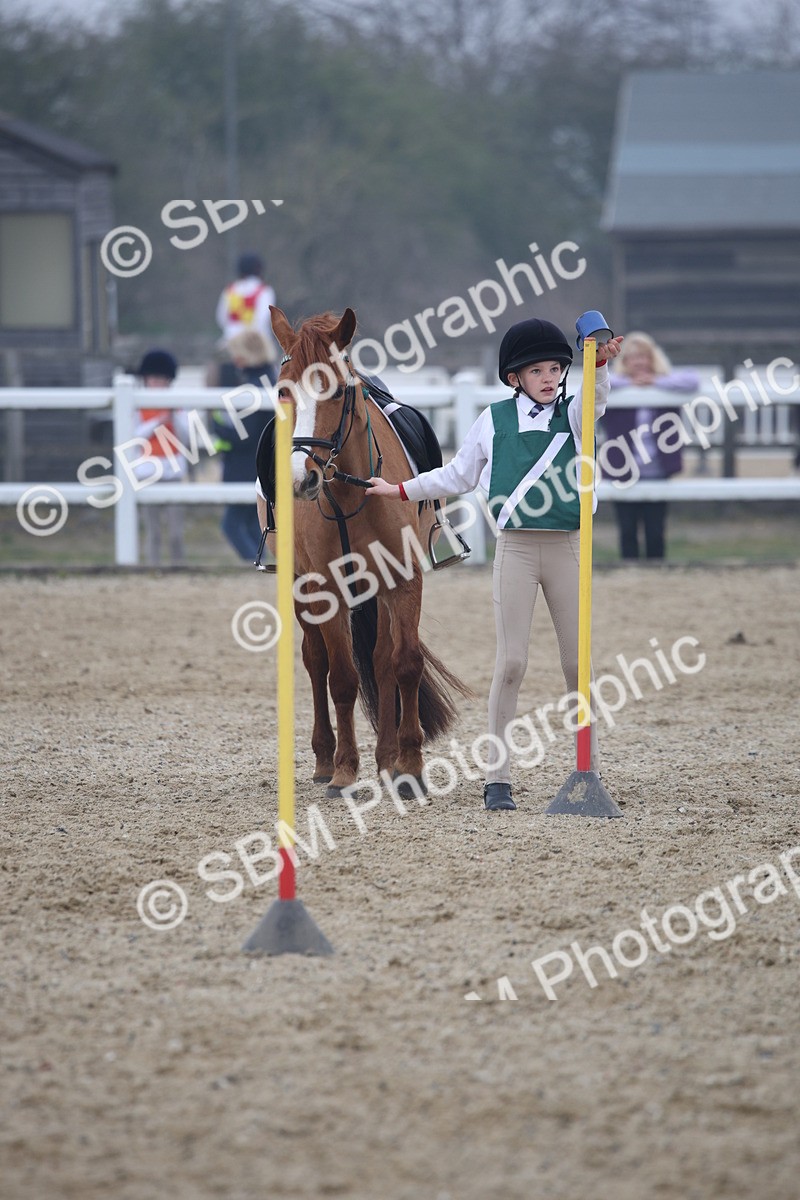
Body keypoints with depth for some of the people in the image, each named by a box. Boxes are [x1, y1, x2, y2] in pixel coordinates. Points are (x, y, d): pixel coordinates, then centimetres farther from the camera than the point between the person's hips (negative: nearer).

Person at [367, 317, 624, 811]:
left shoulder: (573, 415, 4)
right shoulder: (493, 421, 5)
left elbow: (595, 397, -19)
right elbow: (460, 477, 18)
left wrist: (600, 363, -39)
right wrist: (402, 490, 18)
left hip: (566, 548, 1)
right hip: (515, 548, -1)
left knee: (579, 662, 3)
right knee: (511, 661, -5)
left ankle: (589, 771, 14)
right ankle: (499, 778, -1)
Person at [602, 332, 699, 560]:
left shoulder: (666, 384, 5)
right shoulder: (617, 386, 2)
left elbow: (692, 381, -11)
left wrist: (657, 382, -11)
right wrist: (627, 383, -11)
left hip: (657, 473, 1)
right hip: (624, 475, 0)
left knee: (655, 533, 3)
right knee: (628, 533, 2)